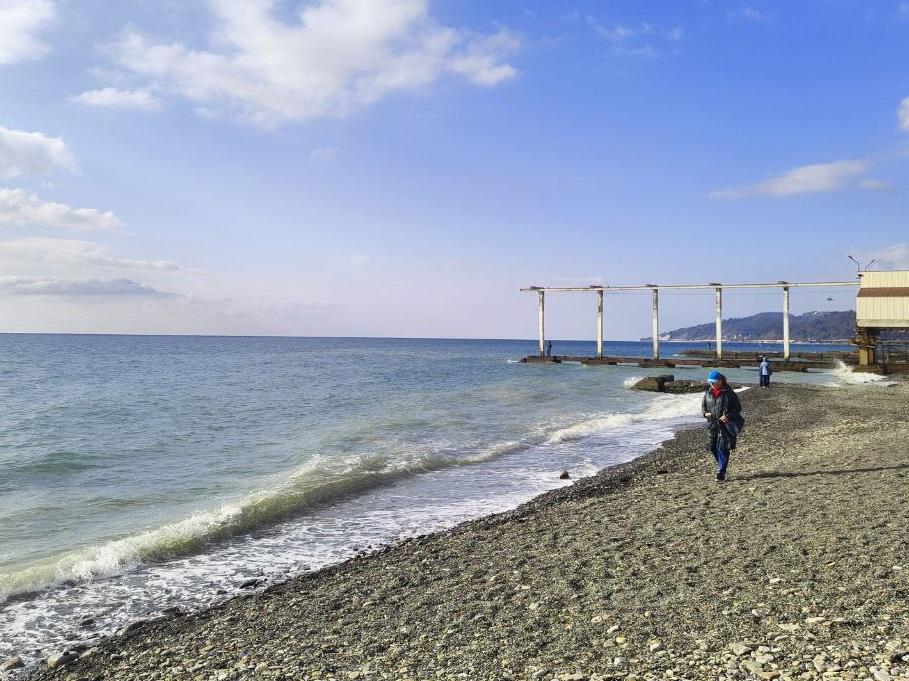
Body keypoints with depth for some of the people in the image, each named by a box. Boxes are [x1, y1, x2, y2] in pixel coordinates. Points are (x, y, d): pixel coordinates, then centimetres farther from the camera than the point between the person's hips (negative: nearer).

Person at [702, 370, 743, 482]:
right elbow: (703, 405, 19)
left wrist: (728, 416, -18)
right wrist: (705, 413, -2)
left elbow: (738, 407, -3)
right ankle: (722, 466, 33)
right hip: (712, 424, 5)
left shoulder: (729, 393, -8)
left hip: (725, 425, -5)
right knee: (712, 447, 8)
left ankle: (721, 473, 0)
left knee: (723, 449, -7)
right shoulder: (708, 392, 6)